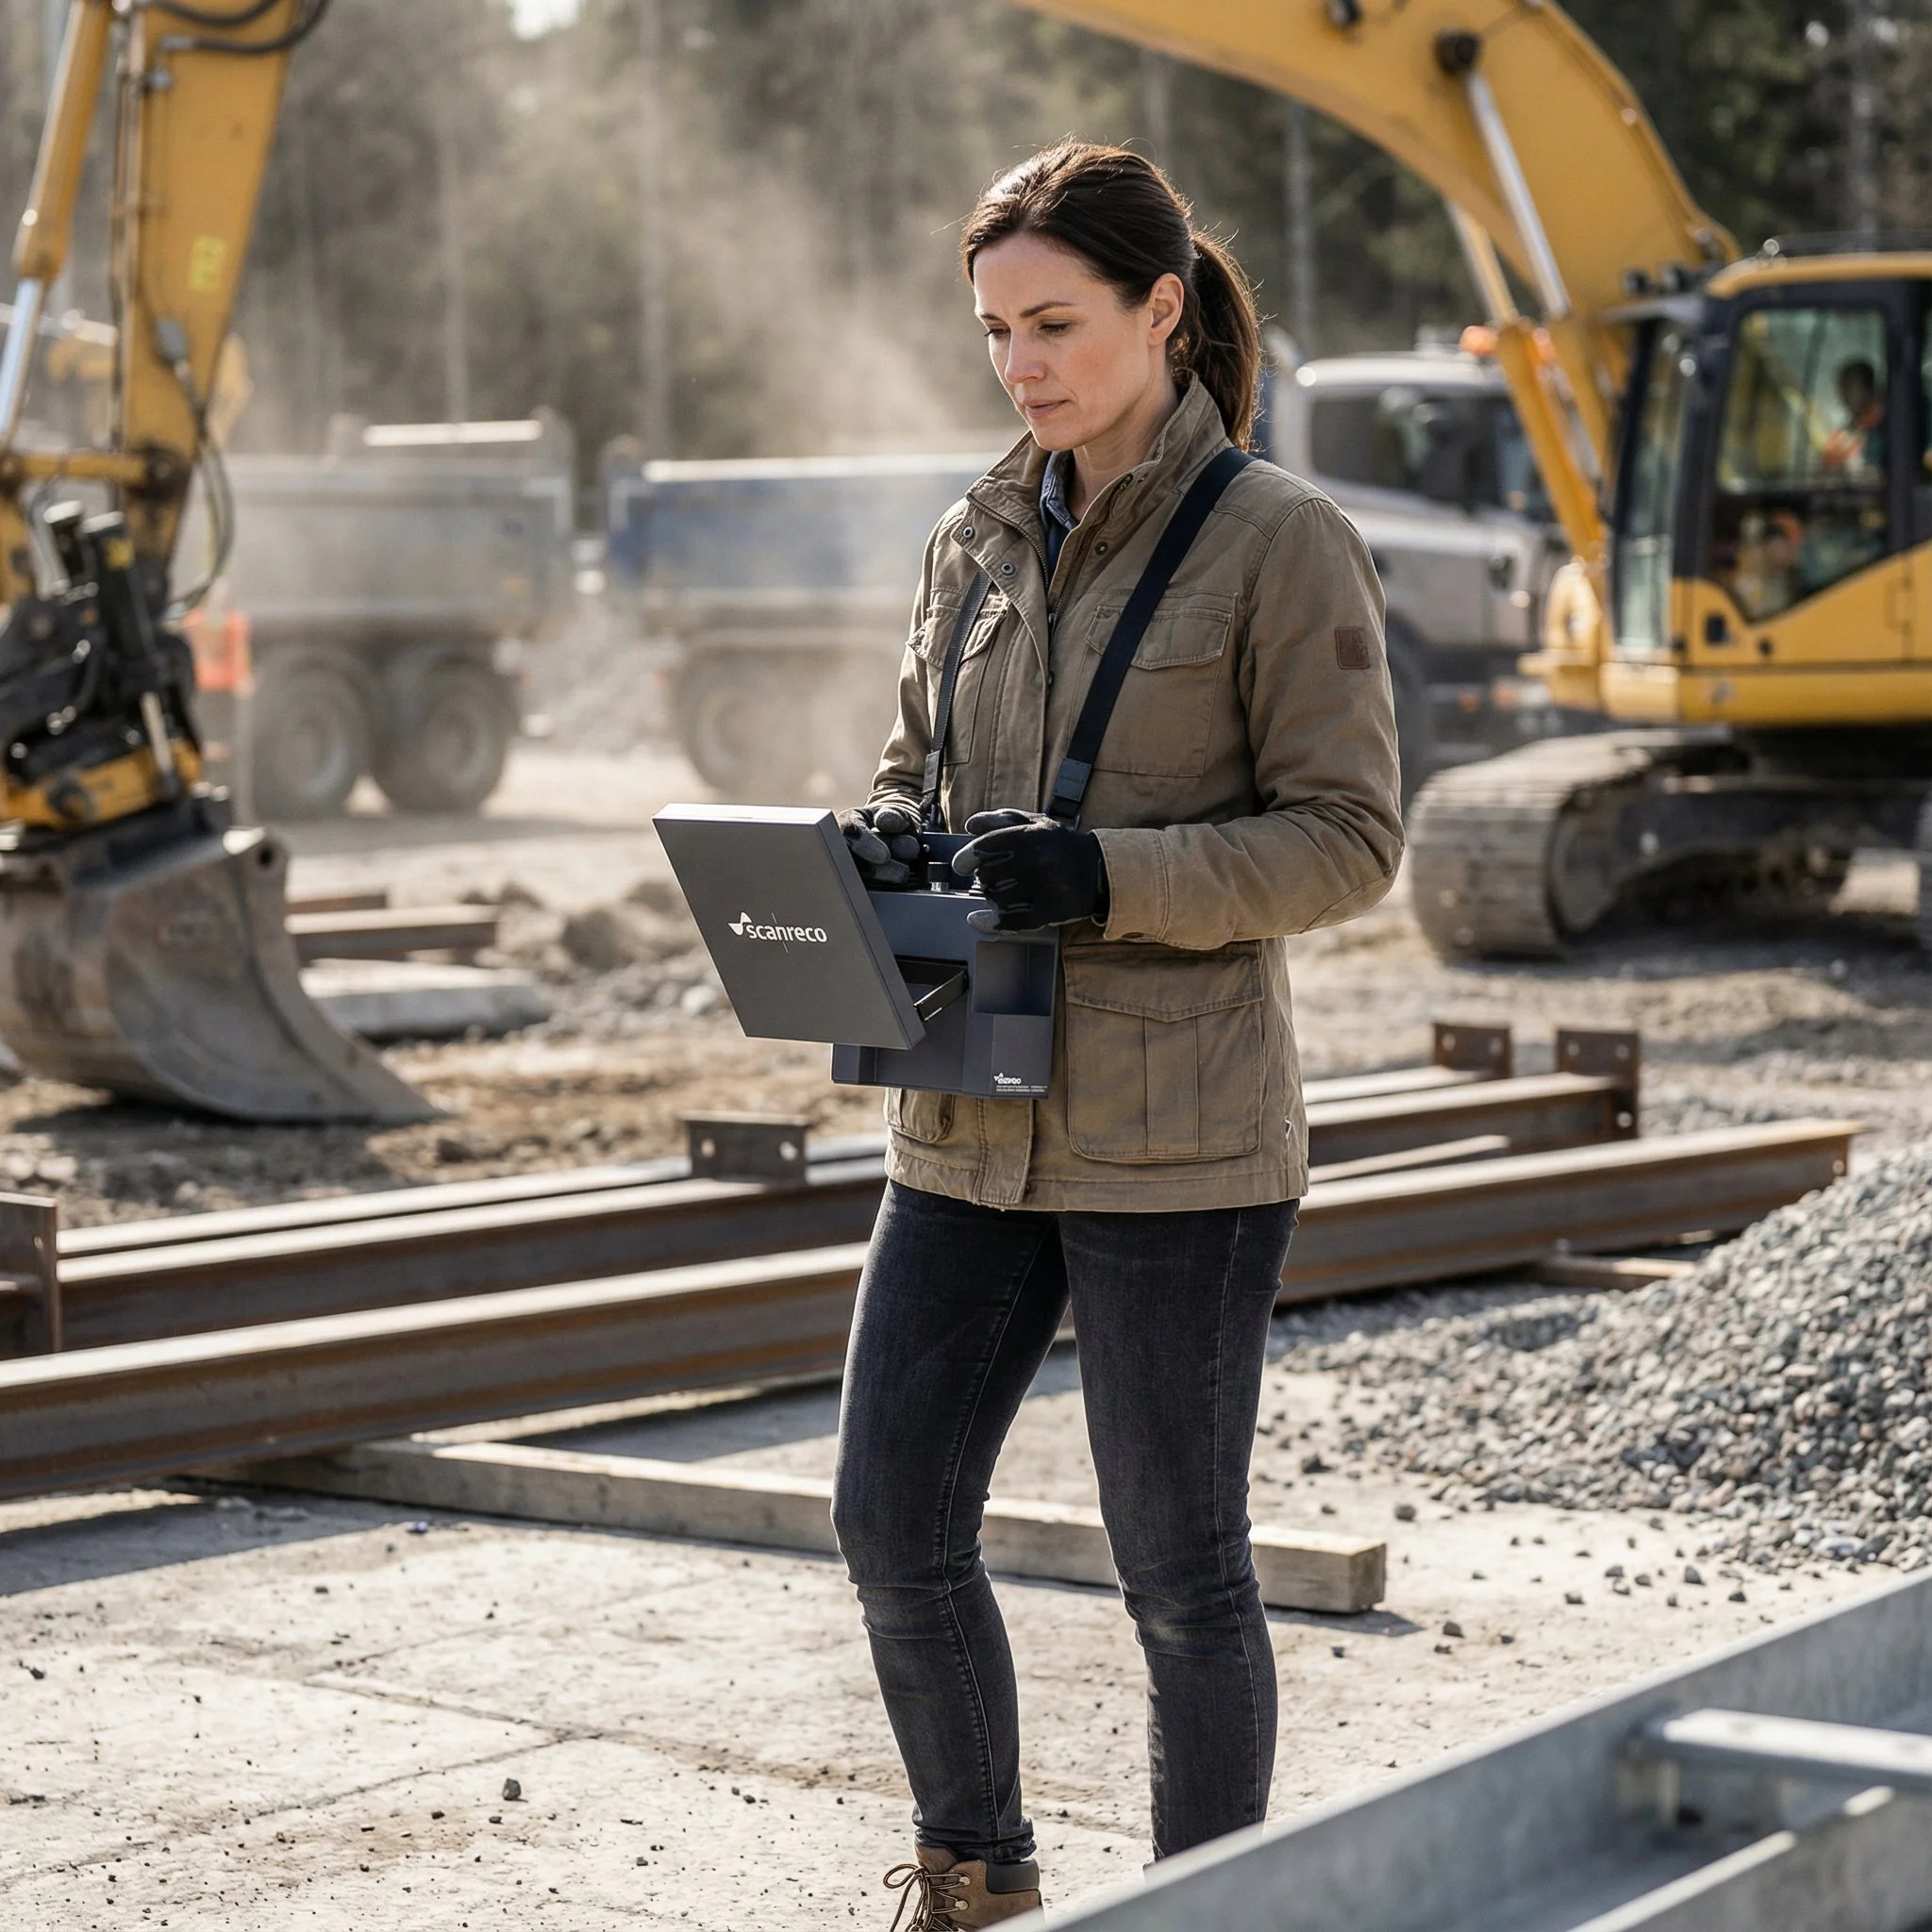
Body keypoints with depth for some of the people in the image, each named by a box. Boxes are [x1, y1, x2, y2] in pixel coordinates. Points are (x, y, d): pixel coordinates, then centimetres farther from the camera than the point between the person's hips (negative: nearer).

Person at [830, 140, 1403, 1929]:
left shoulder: (1278, 540, -8)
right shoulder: (981, 538, 10)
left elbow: (1349, 838, -10)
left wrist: (1107, 876, -23)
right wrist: (885, 832, -5)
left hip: (1177, 1142, -6)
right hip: (974, 1124, 6)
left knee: (1178, 1572, 4)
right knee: (894, 1525, 8)